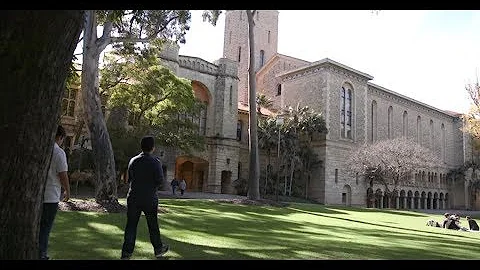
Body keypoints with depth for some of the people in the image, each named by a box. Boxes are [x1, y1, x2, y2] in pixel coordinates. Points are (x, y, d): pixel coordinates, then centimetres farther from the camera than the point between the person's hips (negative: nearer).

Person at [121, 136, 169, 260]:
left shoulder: (133, 161, 0)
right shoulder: (155, 162, -11)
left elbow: (129, 179, 8)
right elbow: (159, 181, -13)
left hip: (133, 198, 3)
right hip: (150, 199, -3)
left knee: (131, 225, 7)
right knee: (153, 225, 12)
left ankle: (126, 252, 7)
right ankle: (158, 249, 26)